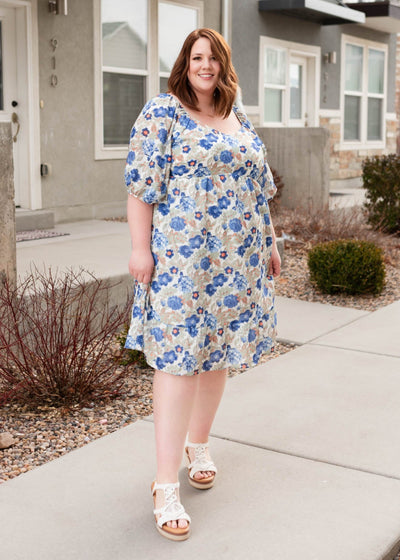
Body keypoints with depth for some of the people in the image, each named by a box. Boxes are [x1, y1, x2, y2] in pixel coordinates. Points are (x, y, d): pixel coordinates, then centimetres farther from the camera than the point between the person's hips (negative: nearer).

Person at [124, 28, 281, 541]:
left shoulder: (241, 122, 16)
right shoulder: (162, 113, -3)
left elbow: (257, 190, 21)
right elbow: (141, 184, -8)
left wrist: (268, 244, 18)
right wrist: (140, 247, -15)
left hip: (236, 262, 6)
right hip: (179, 258, -6)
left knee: (217, 353, 12)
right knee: (179, 357, -10)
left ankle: (198, 445, 33)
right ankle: (165, 486, -5)